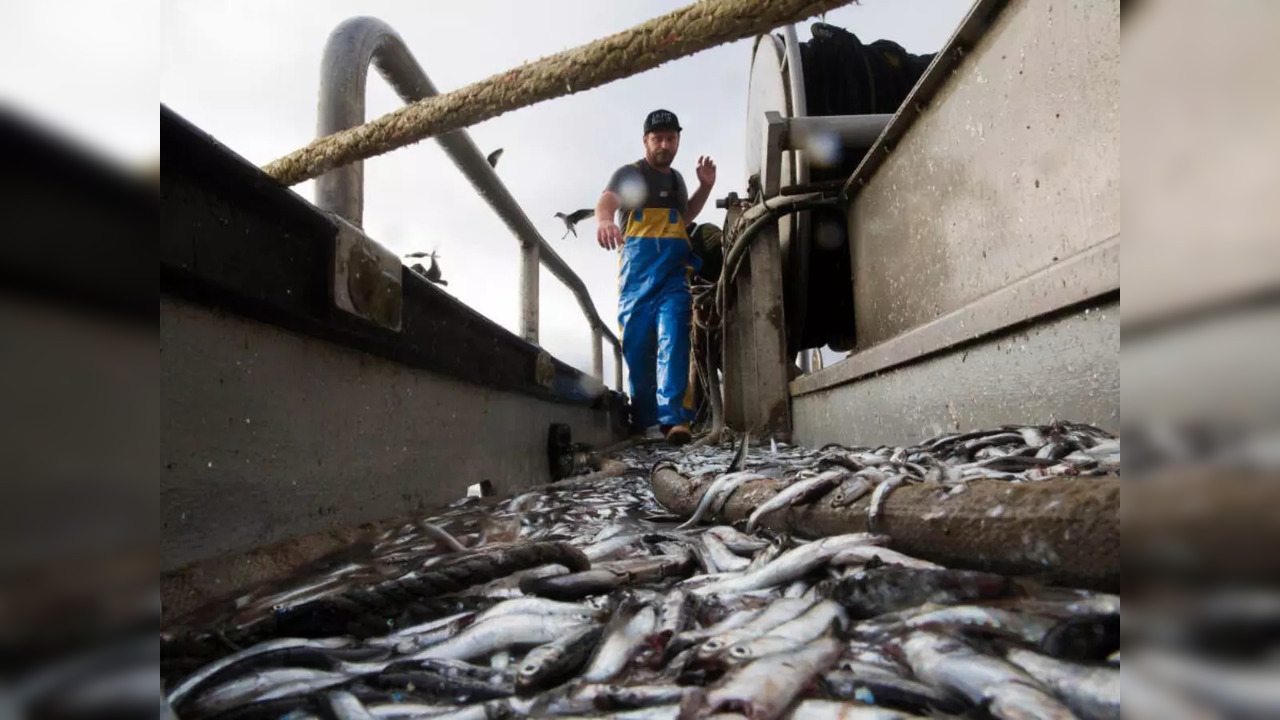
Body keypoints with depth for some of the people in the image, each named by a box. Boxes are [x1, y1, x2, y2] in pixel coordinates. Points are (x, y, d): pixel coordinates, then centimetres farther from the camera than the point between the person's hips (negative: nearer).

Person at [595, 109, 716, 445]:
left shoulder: (676, 179, 23)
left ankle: (674, 419, -23)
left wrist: (705, 186, 24)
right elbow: (606, 200, -17)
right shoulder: (630, 173, 5)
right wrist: (605, 220, -42)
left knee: (673, 341, -15)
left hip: (673, 273, 3)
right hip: (637, 272, -2)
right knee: (637, 349, 0)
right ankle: (644, 423, 12)